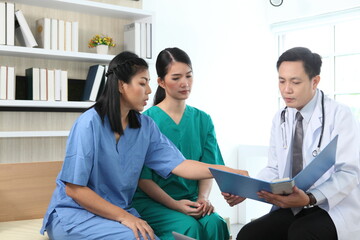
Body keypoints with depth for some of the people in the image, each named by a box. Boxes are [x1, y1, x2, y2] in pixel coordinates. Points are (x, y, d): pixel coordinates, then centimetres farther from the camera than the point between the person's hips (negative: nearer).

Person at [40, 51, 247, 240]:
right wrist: (123, 217, -17)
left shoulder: (146, 126, 0)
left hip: (121, 211, 6)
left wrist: (228, 172, -16)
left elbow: (179, 164, -7)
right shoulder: (90, 123, -18)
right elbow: (74, 188, -17)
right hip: (74, 213, -5)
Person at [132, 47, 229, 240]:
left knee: (215, 223, -26)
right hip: (151, 201, -3)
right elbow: (143, 178, -7)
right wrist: (174, 204, -17)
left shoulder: (202, 120, 7)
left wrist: (203, 198, -12)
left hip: (191, 200, 4)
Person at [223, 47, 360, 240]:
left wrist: (310, 199, -31)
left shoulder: (340, 115, -9)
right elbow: (274, 169, 9)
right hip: (292, 207, 5)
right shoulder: (280, 119, 8)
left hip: (334, 208, -4)